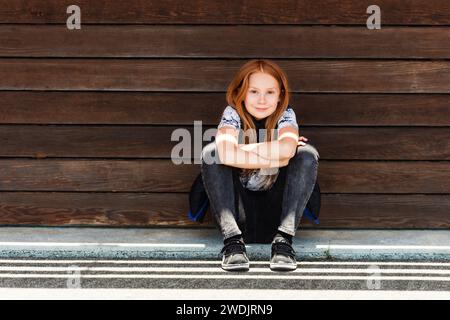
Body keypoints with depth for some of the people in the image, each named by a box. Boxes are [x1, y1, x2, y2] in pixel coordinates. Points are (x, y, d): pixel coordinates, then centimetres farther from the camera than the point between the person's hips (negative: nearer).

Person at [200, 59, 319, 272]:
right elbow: (226, 154, -32)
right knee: (211, 152, -22)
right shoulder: (233, 113, -8)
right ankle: (233, 239, -28)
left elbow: (288, 149, -31)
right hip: (238, 212, -1)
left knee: (307, 155, -20)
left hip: (275, 212, 1)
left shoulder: (285, 114, -5)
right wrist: (277, 158, -25)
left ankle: (283, 239, -27)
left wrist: (242, 150, -22)